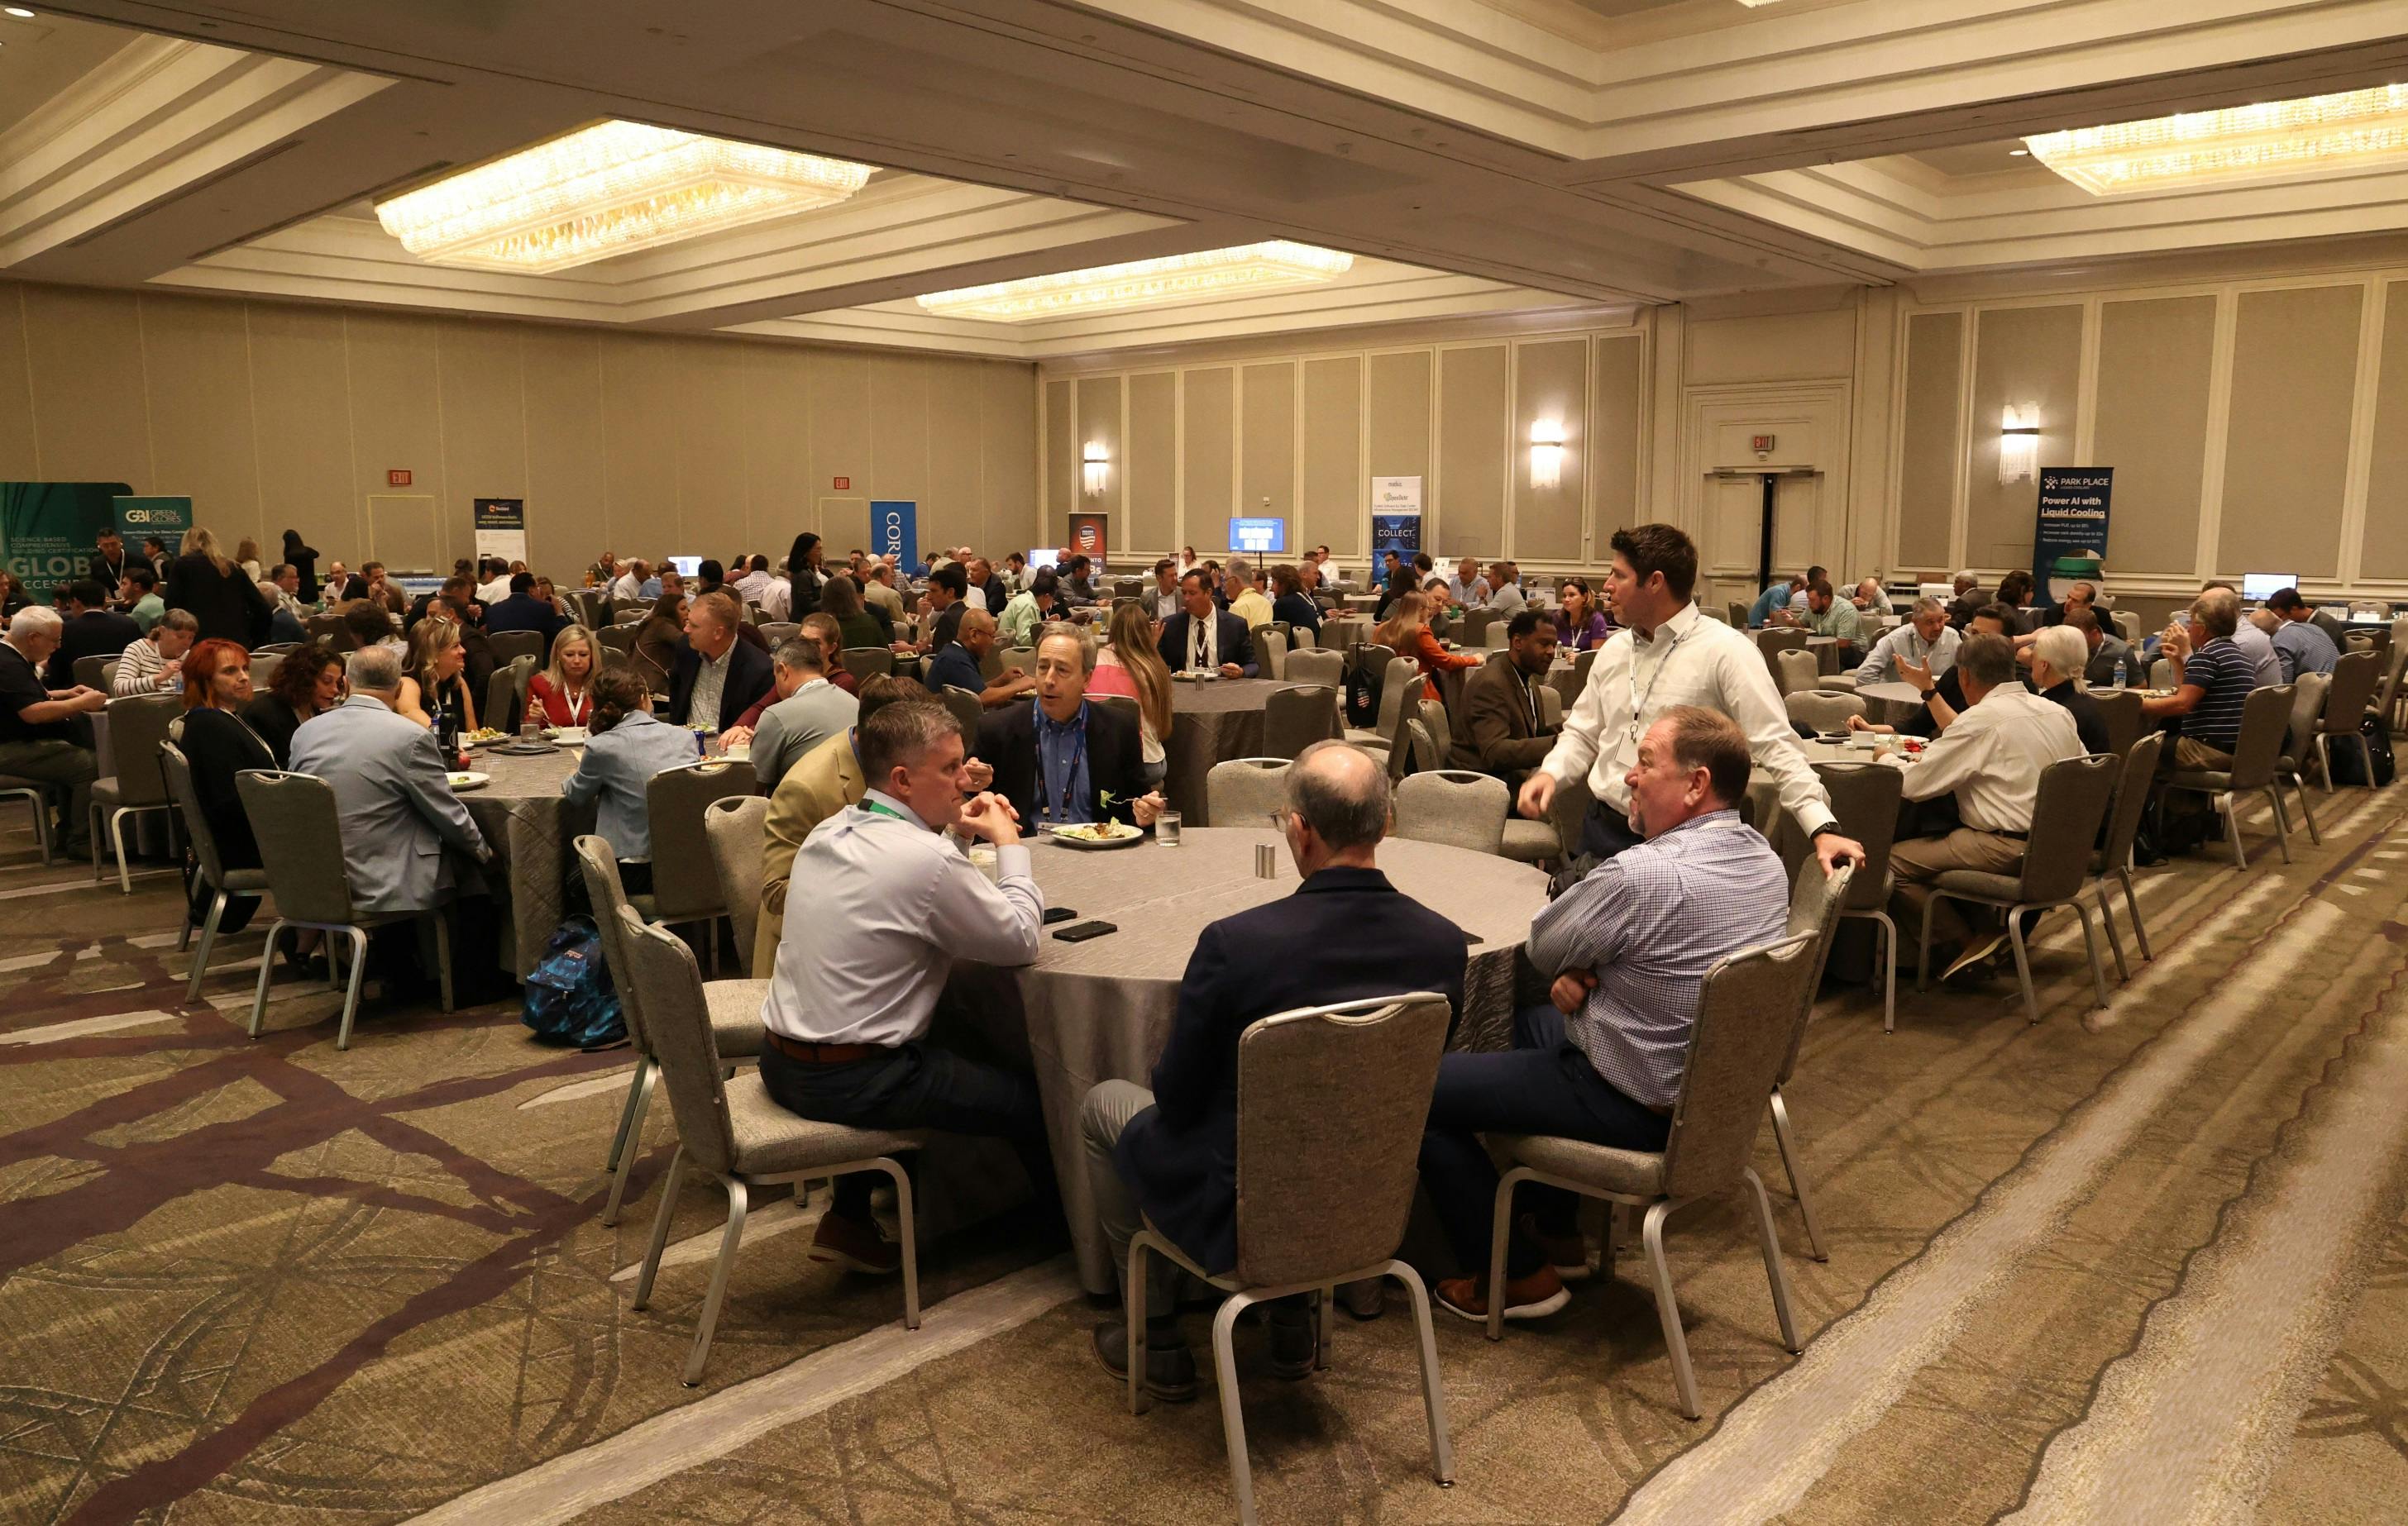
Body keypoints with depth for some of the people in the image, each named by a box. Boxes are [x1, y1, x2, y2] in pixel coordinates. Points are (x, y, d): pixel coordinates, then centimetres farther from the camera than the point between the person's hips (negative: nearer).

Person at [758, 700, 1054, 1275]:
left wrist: (952, 831, 10)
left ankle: (848, 1220, 34)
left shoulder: (828, 833, 4)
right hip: (849, 1085, -8)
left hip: (781, 1061, 9)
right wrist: (1009, 844, -1)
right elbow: (1021, 939, -12)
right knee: (1032, 1098, 6)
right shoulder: (929, 861, -22)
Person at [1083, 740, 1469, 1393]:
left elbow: (1176, 1098, -14)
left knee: (1103, 1105, 21)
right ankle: (1290, 1321, 36)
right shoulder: (1443, 942, -14)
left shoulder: (1234, 943, -28)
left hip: (1241, 1216, -5)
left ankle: (1157, 1339, 31)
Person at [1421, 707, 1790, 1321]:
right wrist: (1583, 972, -7)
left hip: (1637, 1107, -9)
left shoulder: (1642, 874, -30)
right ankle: (1555, 1232, 36)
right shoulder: (1765, 859, -1)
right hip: (1717, 1083, 10)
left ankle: (1516, 1276, 11)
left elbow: (1540, 950, -13)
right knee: (1527, 1023, 31)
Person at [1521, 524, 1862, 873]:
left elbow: (1776, 746, -16)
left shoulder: (1725, 651, -12)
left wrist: (1824, 828, -25)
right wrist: (1550, 773, -4)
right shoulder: (1614, 650, 8)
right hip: (1602, 831, 6)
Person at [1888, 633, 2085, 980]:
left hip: (2007, 849, -9)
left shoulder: (1980, 718, -13)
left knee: (1891, 863, -6)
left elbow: (1912, 785, -14)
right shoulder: (2059, 712, 9)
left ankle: (1967, 941, 2)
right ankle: (1994, 930, 15)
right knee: (1942, 840, 27)